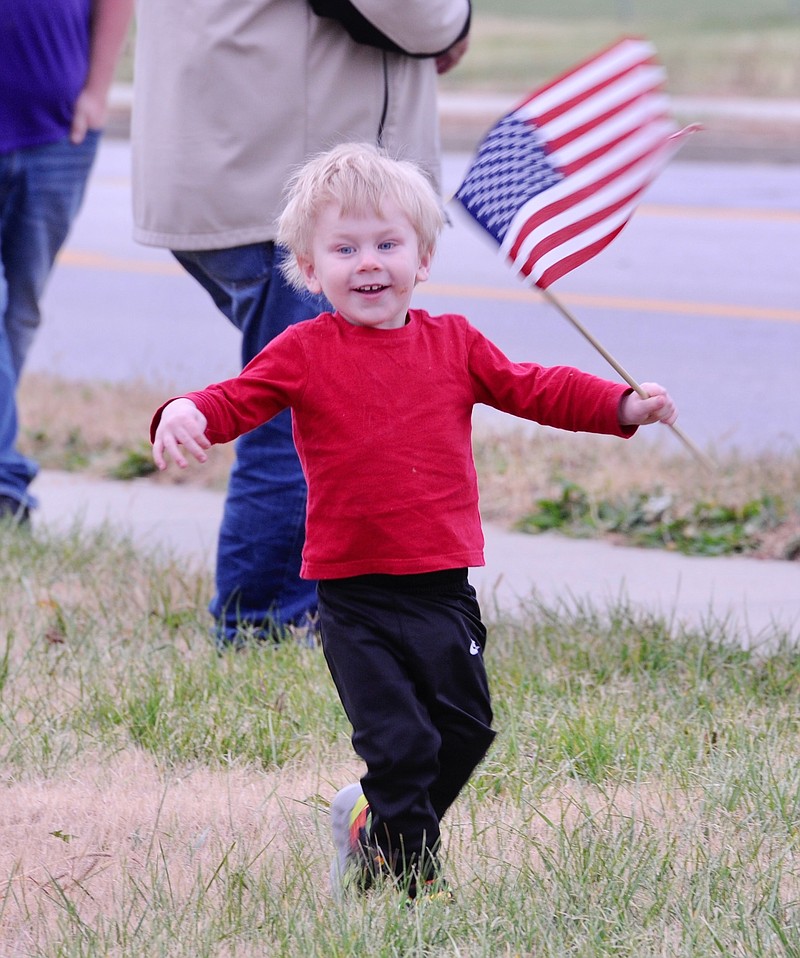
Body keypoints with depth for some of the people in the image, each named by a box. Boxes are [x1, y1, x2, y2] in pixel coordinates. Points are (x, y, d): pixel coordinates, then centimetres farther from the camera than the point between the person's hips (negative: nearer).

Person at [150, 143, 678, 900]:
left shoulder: (453, 344, 8)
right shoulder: (304, 354, -2)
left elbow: (532, 389, 11)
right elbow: (239, 400, -11)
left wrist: (625, 406, 1)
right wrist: (188, 415, -34)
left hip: (443, 587, 4)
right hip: (354, 594, -4)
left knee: (465, 728, 10)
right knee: (398, 738, -7)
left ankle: (375, 821, 33)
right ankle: (410, 872, 12)